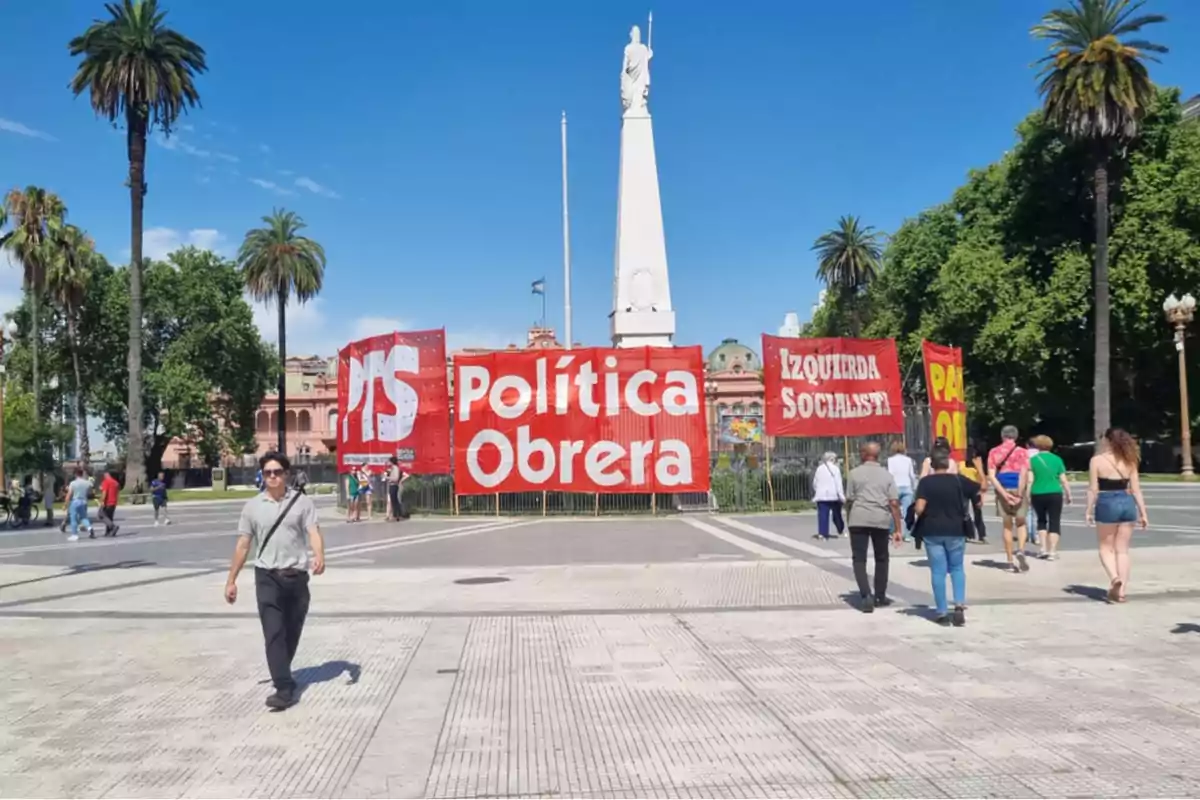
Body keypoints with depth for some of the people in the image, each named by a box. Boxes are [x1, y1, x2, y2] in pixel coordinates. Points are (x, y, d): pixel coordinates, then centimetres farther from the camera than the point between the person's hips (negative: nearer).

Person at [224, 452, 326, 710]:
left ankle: (282, 676, 35)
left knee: (292, 632, 13)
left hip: (297, 576, 0)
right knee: (274, 632, -8)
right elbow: (243, 545, 7)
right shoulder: (253, 506, 4)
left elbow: (314, 532, -12)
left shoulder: (302, 501, -1)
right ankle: (285, 688, -10)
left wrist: (319, 556, -33)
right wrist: (231, 580, 7)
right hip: (267, 577, 0)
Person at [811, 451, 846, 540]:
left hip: (821, 495, 3)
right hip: (833, 496, -3)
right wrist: (842, 496, -8)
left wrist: (817, 492, 26)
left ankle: (821, 533, -9)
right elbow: (838, 484, -8)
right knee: (836, 514, 11)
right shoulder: (835, 469, -4)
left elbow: (814, 483, 15)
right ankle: (841, 531, 19)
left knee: (823, 515, -1)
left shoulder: (819, 469, 11)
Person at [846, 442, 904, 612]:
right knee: (881, 558, 19)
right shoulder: (886, 474, 8)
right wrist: (898, 529, 2)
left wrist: (849, 520, 17)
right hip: (881, 520, 2)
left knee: (859, 559, 2)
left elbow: (849, 500, 2)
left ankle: (866, 595, -14)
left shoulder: (855, 473, 3)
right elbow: (894, 503, 1)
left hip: (859, 519, -2)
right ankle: (880, 596, 26)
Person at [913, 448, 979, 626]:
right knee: (957, 568, 17)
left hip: (932, 531, -1)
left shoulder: (925, 482, -7)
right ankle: (960, 605, 0)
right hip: (955, 530, 1)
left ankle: (942, 613, 8)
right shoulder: (958, 480, -3)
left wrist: (921, 519, 5)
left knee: (938, 571, 5)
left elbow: (919, 508, -15)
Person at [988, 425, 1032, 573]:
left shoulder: (994, 452, 4)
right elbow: (1023, 474, -14)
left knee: (1007, 526, 9)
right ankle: (1021, 550, -12)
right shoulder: (1022, 452, -2)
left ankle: (1010, 562, 11)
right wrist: (1019, 494, -13)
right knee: (1021, 523, 14)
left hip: (1003, 490, 2)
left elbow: (991, 476, -6)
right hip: (1017, 490, -1)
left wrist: (1004, 493, -9)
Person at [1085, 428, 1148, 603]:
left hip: (1107, 504, -4)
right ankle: (1121, 590, 9)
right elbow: (1136, 490, 4)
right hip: (1127, 504, 4)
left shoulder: (1097, 460, -6)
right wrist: (1143, 513, 9)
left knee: (1106, 548, 11)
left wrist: (1089, 511, -1)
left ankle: (1114, 577, -14)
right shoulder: (1129, 461, 5)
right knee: (1122, 550, 10)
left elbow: (1093, 489, -8)